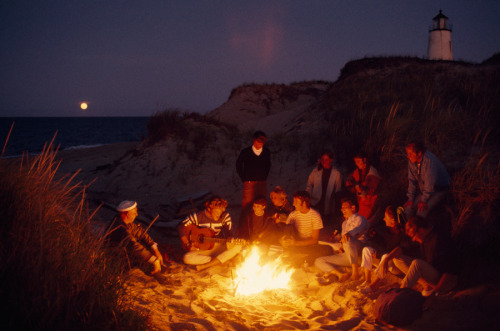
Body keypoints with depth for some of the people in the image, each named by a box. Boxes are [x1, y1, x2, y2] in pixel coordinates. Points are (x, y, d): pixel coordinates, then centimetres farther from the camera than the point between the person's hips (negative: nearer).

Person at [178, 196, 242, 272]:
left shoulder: (225, 216, -9)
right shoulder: (198, 217, -11)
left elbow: (229, 233, -12)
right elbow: (180, 226, -7)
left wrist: (229, 241, -36)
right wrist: (188, 244, -14)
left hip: (219, 248, 1)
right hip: (201, 248, -1)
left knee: (237, 247, -28)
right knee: (186, 258, -30)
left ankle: (204, 266, -25)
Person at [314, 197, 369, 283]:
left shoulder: (360, 219, 6)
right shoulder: (344, 223, 30)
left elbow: (359, 228, -18)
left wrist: (348, 234, -40)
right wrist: (340, 246, 7)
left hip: (358, 253, -7)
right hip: (346, 255, 7)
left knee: (348, 240, -39)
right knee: (318, 261, -5)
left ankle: (355, 271, -37)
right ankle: (340, 274, -30)